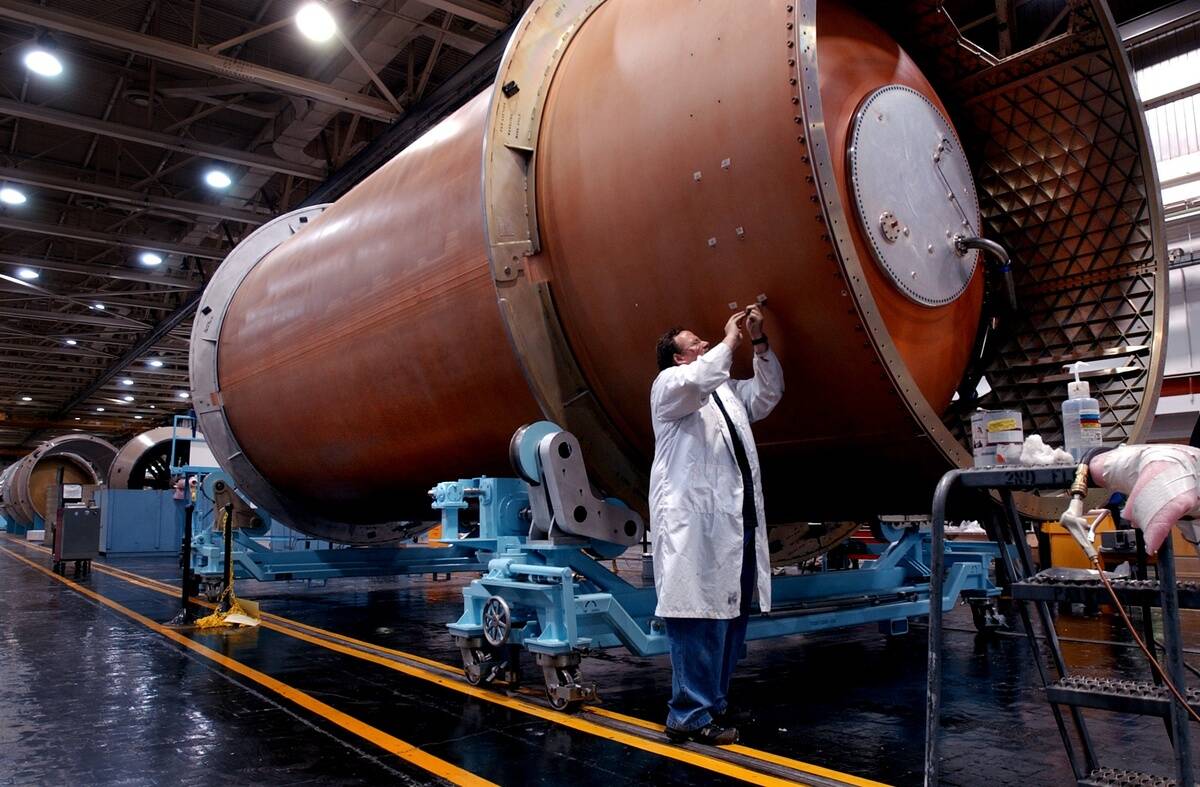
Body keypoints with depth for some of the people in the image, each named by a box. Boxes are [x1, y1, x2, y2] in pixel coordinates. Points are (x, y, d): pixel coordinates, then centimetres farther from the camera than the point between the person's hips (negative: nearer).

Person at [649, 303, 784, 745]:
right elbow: (694, 381, -20)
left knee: (731, 616, 10)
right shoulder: (668, 385, 1)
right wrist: (730, 341, -8)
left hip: (736, 523, 9)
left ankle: (715, 704, 20)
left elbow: (769, 393, 25)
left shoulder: (727, 391, 26)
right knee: (700, 617, -10)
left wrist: (759, 343, 14)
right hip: (695, 523, -8)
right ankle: (690, 716, -4)